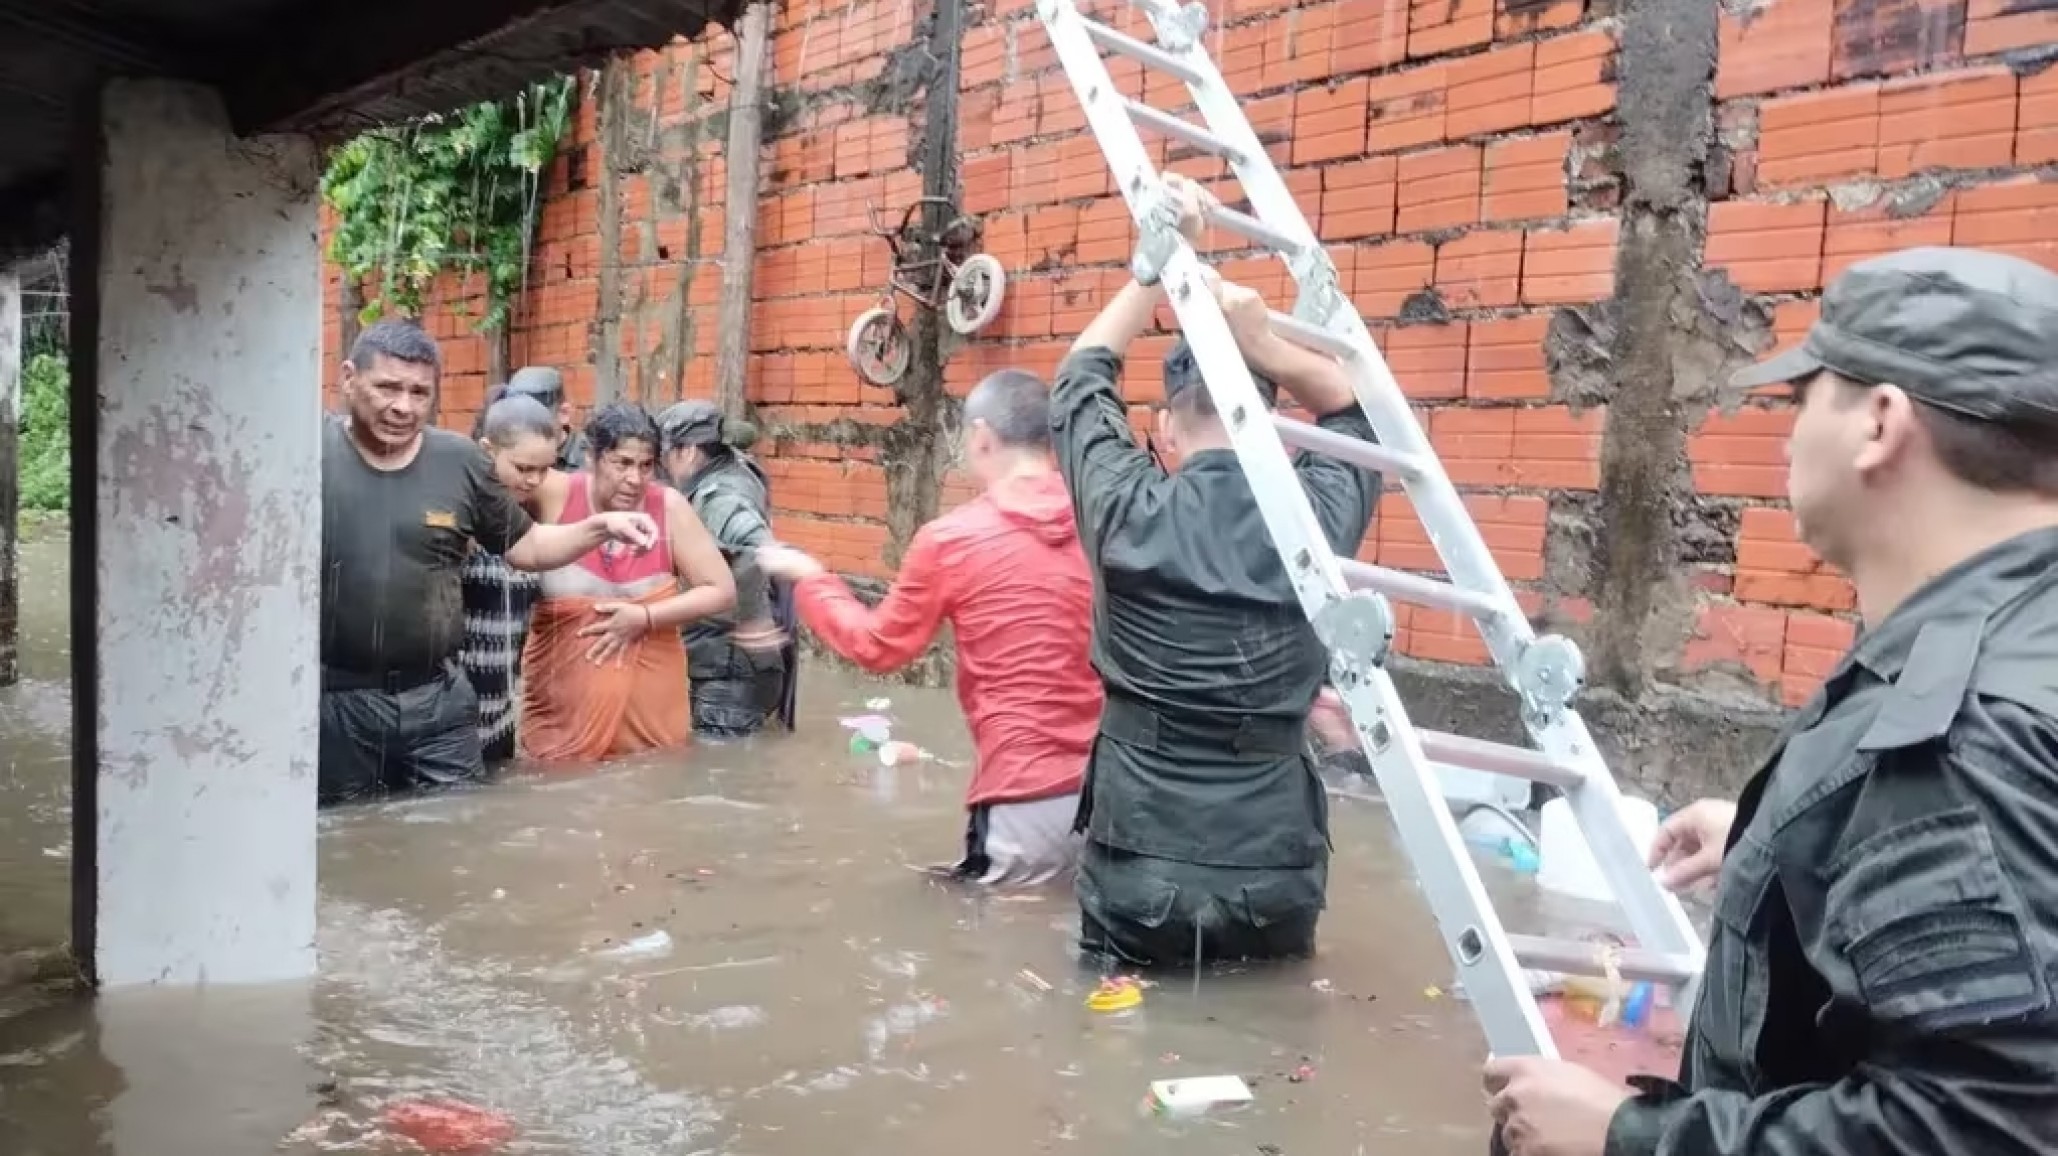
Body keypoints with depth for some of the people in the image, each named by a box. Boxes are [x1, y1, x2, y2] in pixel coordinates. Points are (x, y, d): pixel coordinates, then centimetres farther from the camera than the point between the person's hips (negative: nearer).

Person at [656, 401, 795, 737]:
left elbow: (761, 552, -37)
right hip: (726, 664, 9)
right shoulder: (726, 479, 9)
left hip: (732, 670, -9)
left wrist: (752, 623, -30)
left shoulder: (720, 498, -19)